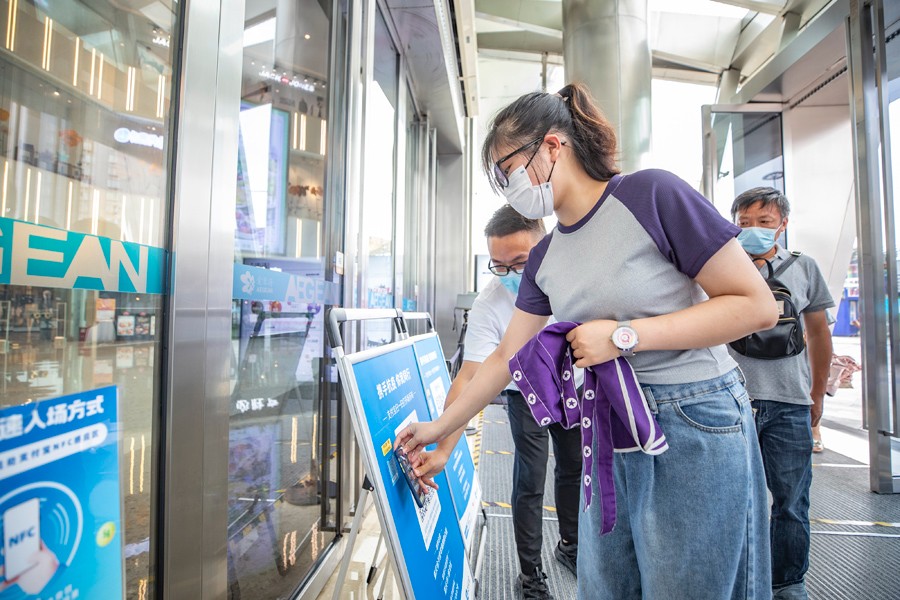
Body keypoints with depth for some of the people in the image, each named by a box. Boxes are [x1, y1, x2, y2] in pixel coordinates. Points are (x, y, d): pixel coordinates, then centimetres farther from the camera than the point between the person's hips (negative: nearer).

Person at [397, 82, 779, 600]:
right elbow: (507, 356, 7)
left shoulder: (651, 195, -13)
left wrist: (624, 334, -21)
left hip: (695, 426, -5)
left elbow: (757, 305, -12)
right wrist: (439, 428, 11)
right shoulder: (545, 259, 4)